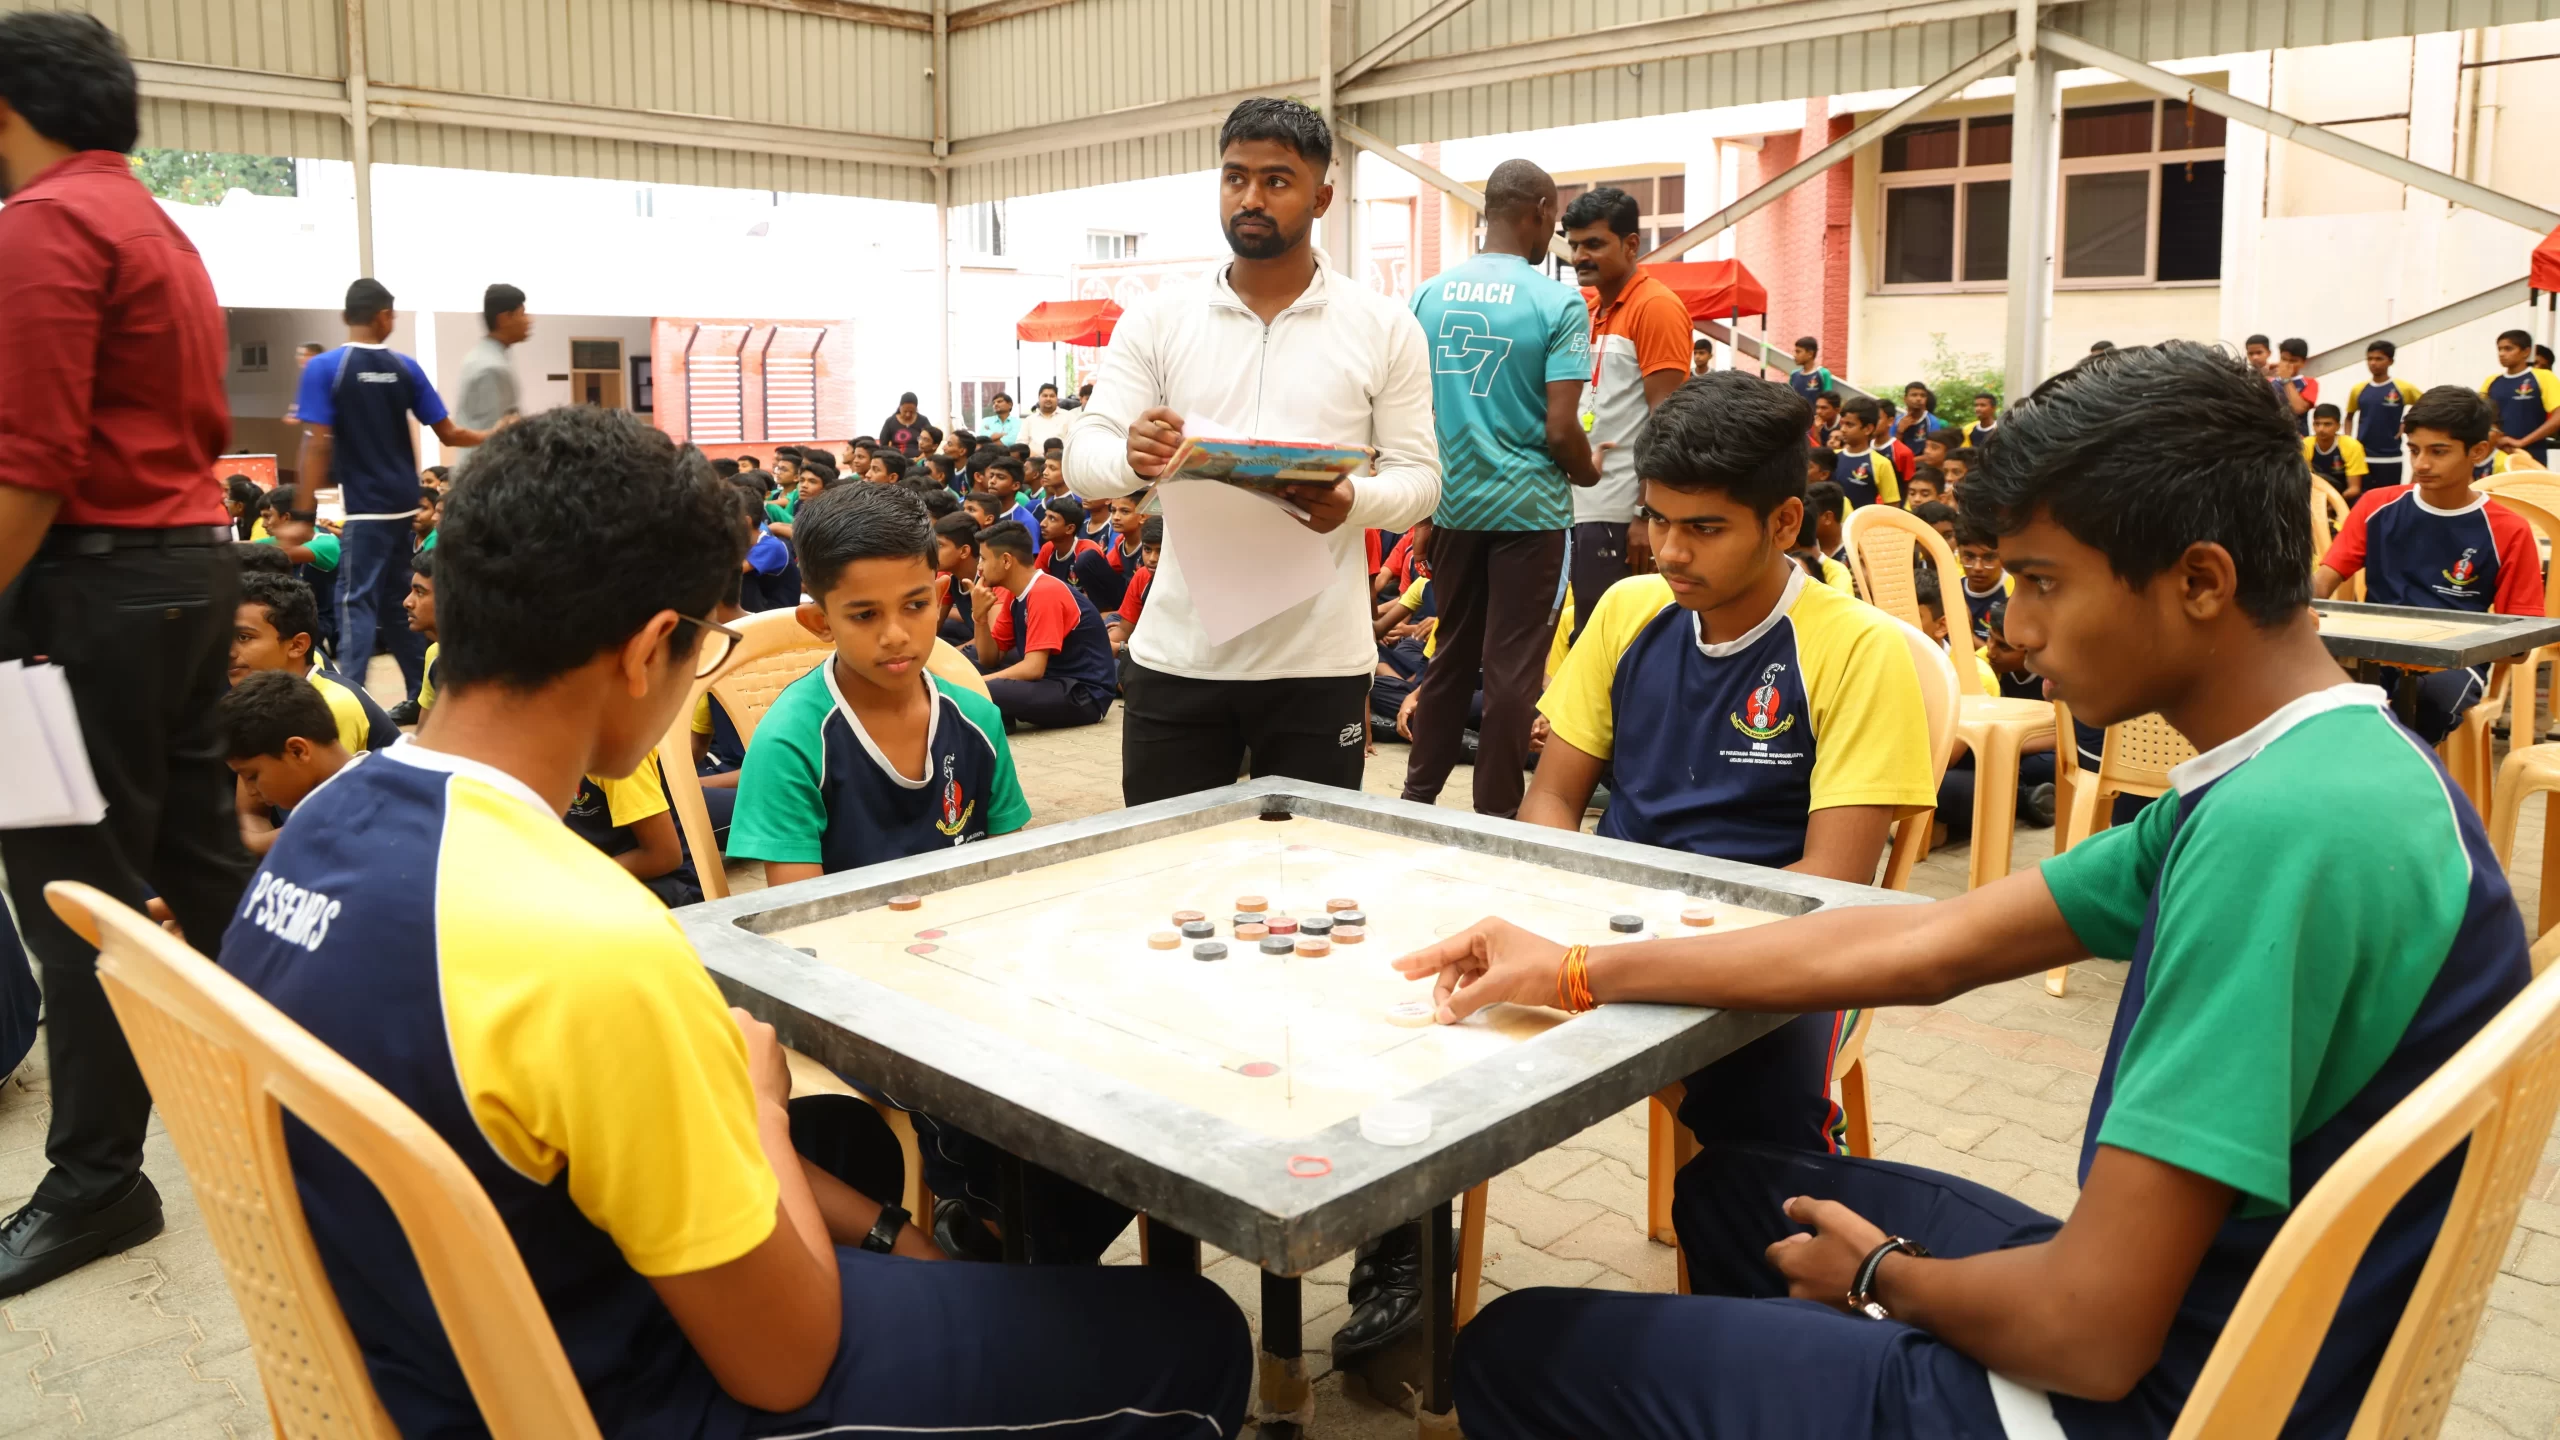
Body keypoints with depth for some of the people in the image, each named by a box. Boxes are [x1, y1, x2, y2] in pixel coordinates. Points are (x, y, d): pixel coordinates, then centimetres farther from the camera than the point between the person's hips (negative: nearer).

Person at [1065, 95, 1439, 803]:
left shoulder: (1386, 328, 2)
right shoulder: (1157, 318, 5)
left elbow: (1419, 474, 1)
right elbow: (1083, 458, 1)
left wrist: (1354, 500, -22)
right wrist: (1131, 456, -24)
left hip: (1318, 663, -1)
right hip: (1176, 657, 1)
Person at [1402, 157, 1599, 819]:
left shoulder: (1428, 295, 2)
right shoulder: (1559, 303, -10)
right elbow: (1562, 429, -15)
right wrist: (1588, 473, 7)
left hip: (1453, 504, 5)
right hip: (1529, 507, -4)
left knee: (1451, 653, 17)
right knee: (1513, 666, 5)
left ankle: (1419, 793, 25)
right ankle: (1494, 812, 12)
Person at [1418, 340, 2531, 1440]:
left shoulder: (2278, 830, -29)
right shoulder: (2323, 769, 4)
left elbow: (2092, 1333, -28)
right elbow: (1927, 945, 4)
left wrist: (1883, 1274, -5)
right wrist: (1578, 972, 4)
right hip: (2159, 1322, 9)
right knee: (1726, 1186, 26)